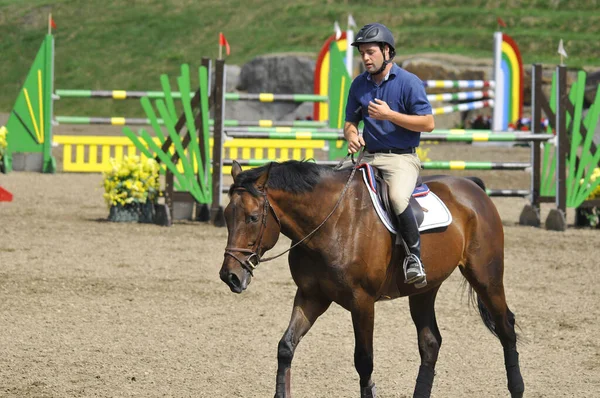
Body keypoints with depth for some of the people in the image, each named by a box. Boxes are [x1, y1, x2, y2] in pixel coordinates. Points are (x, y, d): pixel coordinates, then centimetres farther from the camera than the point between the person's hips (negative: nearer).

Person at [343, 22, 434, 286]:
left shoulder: (409, 82, -6)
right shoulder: (359, 85, 10)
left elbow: (428, 123, -10)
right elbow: (351, 121, 20)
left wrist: (389, 115, -17)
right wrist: (351, 134, -5)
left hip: (402, 158, -6)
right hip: (369, 156, 6)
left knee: (397, 197, -34)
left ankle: (414, 256, -21)